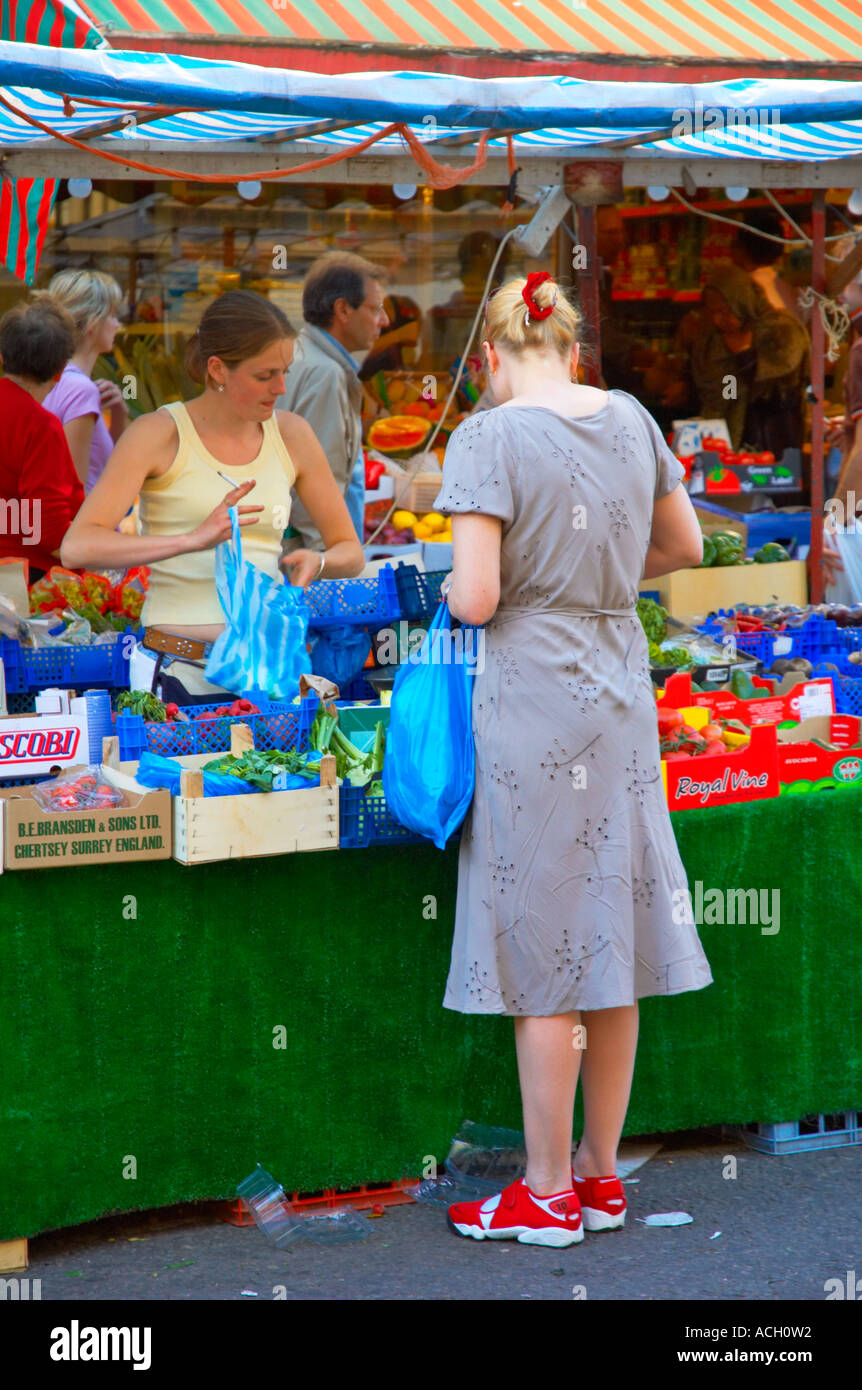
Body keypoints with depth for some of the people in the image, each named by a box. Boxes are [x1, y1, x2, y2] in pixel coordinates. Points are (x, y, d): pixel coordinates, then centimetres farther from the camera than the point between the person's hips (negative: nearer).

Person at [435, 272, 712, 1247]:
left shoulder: (488, 437, -13)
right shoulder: (629, 418, 5)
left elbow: (474, 600, -18)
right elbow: (683, 547, 18)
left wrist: (456, 589, 3)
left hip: (532, 698, -6)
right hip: (621, 692, 6)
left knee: (542, 954, 1)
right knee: (610, 941, 13)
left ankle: (549, 1193, 9)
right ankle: (601, 1174, 23)